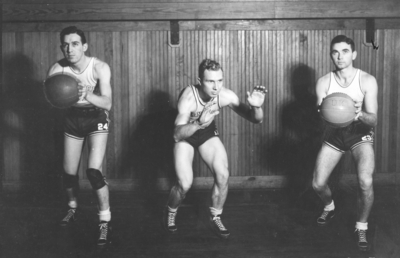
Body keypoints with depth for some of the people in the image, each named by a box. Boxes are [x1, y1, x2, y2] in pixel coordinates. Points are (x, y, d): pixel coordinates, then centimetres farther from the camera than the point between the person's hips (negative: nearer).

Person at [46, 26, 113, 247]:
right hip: (73, 118, 3)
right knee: (69, 173, 11)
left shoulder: (99, 68, -25)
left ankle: (105, 222, -4)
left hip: (96, 118, -3)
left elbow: (107, 104, -31)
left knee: (94, 171, -17)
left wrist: (87, 95, -50)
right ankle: (72, 208, 40)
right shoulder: (58, 69, -20)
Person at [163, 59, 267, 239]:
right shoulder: (188, 97, -36)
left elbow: (256, 119, -19)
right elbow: (177, 134, -46)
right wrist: (199, 124, -63)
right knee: (185, 184, -14)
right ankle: (170, 212, 18)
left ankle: (215, 218, 12)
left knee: (223, 176, -12)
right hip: (185, 134, -3)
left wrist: (256, 107, -42)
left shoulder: (225, 95, -26)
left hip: (208, 133, 3)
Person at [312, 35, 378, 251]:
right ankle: (329, 207, 37)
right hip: (334, 132, 3)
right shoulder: (324, 82, -10)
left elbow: (373, 120, -19)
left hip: (360, 132, -3)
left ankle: (361, 228, 0)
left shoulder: (367, 81, -17)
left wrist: (360, 114, -42)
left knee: (365, 182, -25)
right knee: (317, 184, -1)